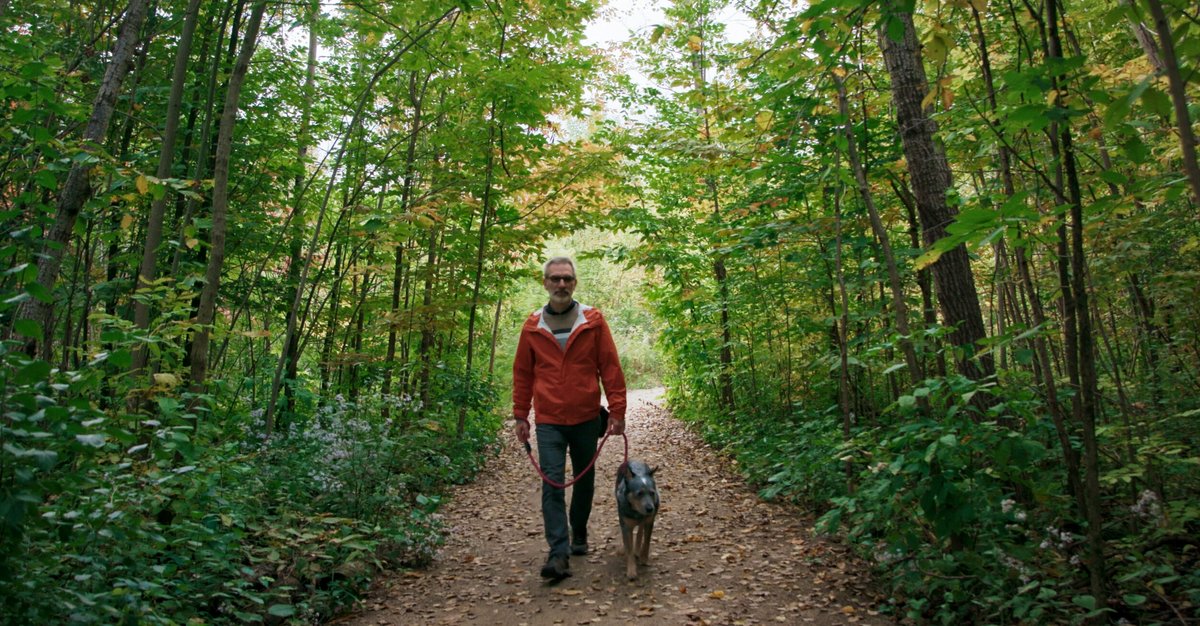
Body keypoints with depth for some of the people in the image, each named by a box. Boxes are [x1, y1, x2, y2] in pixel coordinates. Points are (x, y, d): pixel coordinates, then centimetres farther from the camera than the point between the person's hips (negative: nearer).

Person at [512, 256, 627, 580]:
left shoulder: (593, 320, -3)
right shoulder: (532, 326, 1)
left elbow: (610, 367, -3)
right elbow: (522, 373, 7)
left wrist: (617, 411, -7)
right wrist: (520, 416, 6)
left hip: (586, 418, 1)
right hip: (548, 421, 0)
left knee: (584, 481, 15)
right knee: (552, 485, -8)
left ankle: (579, 533, 38)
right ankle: (559, 554, -5)